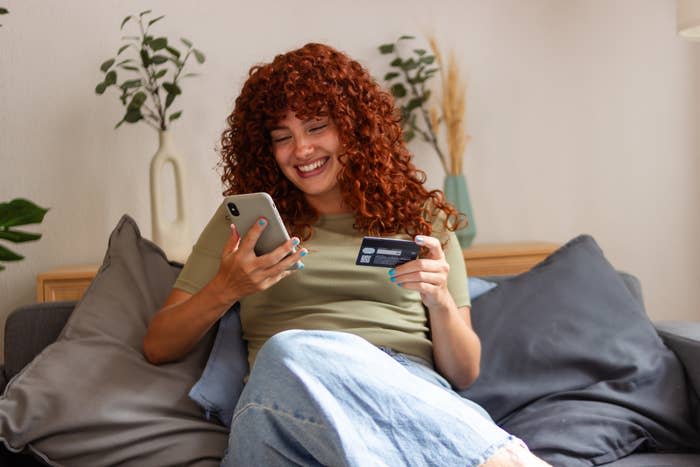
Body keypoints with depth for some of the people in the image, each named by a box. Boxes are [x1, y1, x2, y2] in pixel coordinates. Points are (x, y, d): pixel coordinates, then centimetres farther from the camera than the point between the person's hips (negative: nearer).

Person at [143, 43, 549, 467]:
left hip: (411, 393, -1)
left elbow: (464, 375, 13)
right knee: (290, 352, -36)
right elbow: (158, 348, 12)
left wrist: (440, 302, -7)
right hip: (280, 411, 1)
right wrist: (225, 290, -6)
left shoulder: (422, 219, 18)